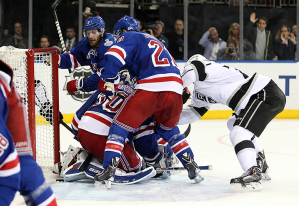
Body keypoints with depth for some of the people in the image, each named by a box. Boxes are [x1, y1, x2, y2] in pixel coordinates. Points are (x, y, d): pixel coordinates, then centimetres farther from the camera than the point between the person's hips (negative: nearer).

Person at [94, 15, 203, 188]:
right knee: (168, 129, 29)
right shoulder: (153, 41, 36)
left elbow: (114, 56, -7)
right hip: (175, 90, 7)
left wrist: (107, 79, -3)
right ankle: (192, 167, 19)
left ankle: (109, 171, -9)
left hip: (150, 89, -7)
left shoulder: (129, 37, 12)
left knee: (120, 126, 4)